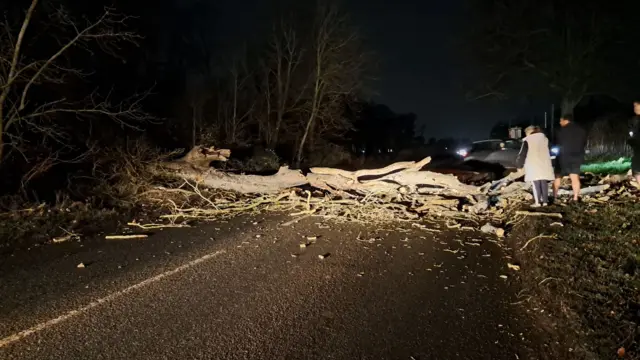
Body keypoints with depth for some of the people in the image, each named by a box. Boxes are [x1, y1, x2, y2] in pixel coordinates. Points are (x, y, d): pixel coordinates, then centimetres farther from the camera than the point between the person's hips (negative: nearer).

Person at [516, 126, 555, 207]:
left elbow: (522, 154, -4)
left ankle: (537, 202, -8)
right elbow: (549, 151, 23)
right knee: (544, 183, 8)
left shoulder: (527, 140, -4)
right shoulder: (544, 138, 14)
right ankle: (545, 201, 9)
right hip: (545, 165, 5)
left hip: (533, 166, -5)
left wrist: (519, 165, 7)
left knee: (536, 184, -5)